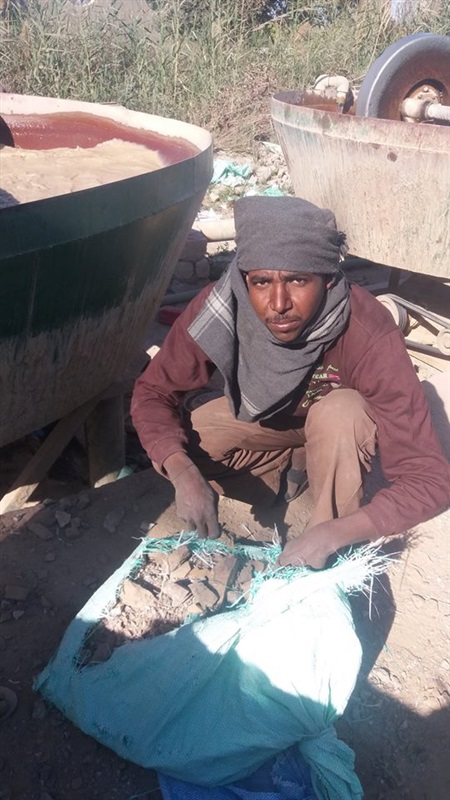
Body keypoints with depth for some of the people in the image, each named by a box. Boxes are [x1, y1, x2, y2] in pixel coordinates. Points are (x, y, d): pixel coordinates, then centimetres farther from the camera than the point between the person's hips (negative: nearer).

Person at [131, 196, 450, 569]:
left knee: (342, 412, -36)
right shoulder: (219, 307, -31)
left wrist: (332, 533, -49)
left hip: (338, 422, -2)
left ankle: (334, 558, -14)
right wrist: (182, 472, -38)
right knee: (172, 454, -19)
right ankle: (291, 472, 5)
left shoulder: (369, 336, -38)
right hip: (259, 416, 3)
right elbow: (153, 392, -19)